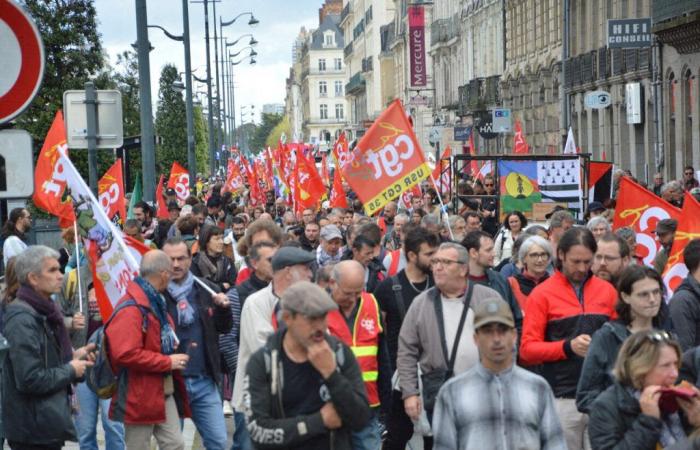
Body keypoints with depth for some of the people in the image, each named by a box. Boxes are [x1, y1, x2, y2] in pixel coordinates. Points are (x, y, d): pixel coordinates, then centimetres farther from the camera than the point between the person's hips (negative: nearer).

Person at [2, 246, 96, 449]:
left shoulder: (44, 312, 12)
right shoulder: (22, 319, -19)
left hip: (49, 424, 10)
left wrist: (73, 357, 6)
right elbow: (29, 380, -25)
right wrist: (70, 370, -13)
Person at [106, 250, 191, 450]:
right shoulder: (131, 308, -19)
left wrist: (172, 348, 10)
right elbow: (125, 354, -28)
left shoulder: (156, 301, 13)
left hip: (164, 392, 9)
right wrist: (167, 362, -21)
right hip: (140, 396, -9)